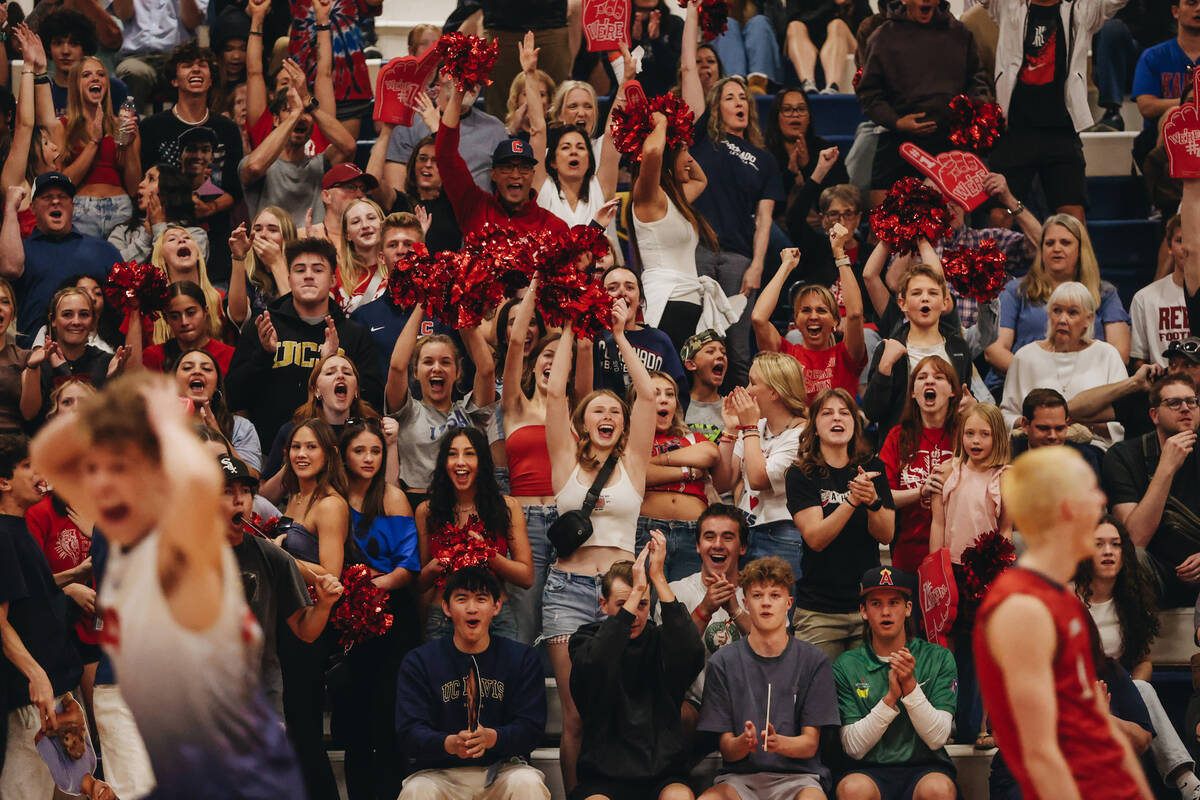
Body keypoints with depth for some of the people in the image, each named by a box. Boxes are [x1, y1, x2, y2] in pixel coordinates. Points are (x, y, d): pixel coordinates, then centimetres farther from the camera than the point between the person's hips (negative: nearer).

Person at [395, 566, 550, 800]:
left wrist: (492, 738, -26)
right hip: (441, 772, 0)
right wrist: (450, 744, -28)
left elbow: (531, 728, -3)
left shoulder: (522, 658, 6)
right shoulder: (419, 662, 4)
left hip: (502, 769, 1)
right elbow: (410, 731, -6)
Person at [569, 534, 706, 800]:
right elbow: (595, 665, -19)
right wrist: (636, 589, -20)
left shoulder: (659, 641, 8)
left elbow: (691, 655, -16)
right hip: (604, 776, -1)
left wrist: (659, 579, -17)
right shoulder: (587, 641, 6)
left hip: (663, 775, 1)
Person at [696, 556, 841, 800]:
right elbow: (727, 749, 2)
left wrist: (779, 743, -22)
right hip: (740, 777, 1)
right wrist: (744, 743, -22)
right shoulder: (723, 663, 4)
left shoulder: (814, 661, 4)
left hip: (797, 775, -1)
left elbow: (810, 744, 1)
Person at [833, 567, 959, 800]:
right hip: (871, 770, 0)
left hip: (926, 767, 0)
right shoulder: (846, 666, 4)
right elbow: (854, 748, -3)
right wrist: (891, 697, -14)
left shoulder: (937, 658, 4)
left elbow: (937, 738, -4)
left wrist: (910, 686, -16)